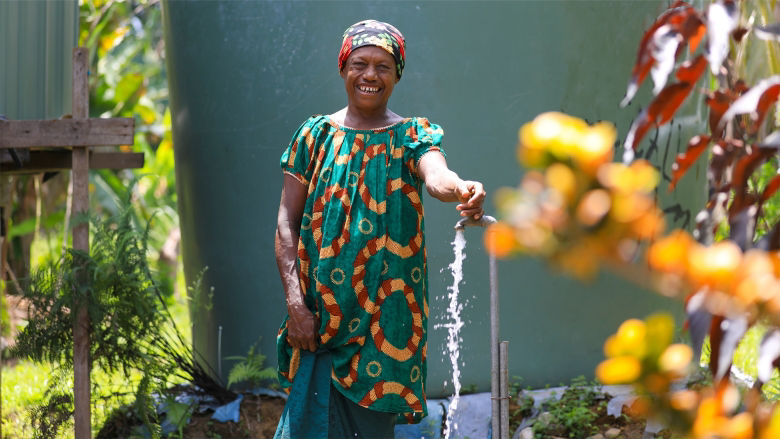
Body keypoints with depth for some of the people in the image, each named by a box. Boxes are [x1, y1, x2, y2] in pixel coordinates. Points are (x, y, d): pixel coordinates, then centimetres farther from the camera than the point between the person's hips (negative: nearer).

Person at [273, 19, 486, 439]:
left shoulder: (412, 136, 3)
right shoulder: (315, 135, 6)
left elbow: (435, 174, -21)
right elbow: (287, 223, 3)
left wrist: (460, 189, -46)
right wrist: (295, 302, -9)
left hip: (383, 316, 0)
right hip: (318, 313, 0)